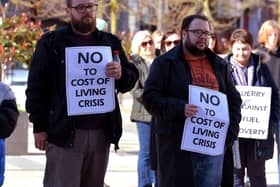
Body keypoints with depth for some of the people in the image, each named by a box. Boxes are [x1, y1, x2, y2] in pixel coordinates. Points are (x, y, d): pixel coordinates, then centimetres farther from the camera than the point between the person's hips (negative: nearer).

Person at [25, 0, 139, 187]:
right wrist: (39, 126, -6)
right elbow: (37, 86, 0)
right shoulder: (51, 43, 2)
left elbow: (132, 78, 19)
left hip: (102, 133, 5)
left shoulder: (110, 42, 14)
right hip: (64, 133, -4)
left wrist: (122, 74, -6)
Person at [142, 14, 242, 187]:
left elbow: (234, 100, 21)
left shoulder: (220, 65, 17)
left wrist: (231, 130, 5)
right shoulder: (165, 63, 3)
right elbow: (150, 97, -5)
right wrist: (179, 108, -20)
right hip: (176, 144, -4)